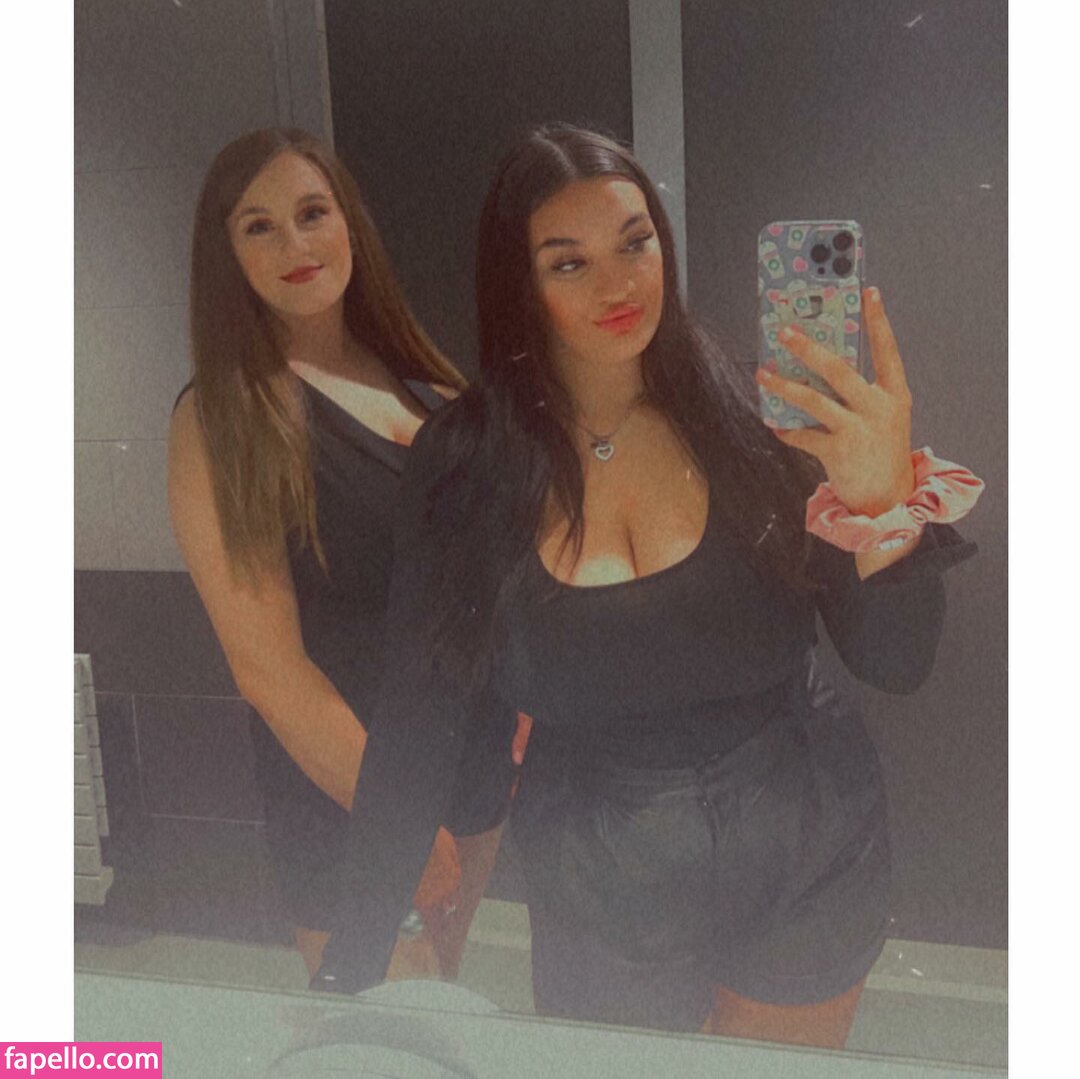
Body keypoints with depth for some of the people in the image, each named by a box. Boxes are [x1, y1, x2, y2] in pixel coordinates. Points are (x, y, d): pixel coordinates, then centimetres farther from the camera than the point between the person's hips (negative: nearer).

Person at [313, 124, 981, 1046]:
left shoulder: (753, 415, -12)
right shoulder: (467, 462, -11)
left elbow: (897, 666, -13)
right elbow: (421, 724, -7)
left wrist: (886, 508, -33)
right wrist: (349, 968, -7)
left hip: (810, 863, 1)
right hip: (601, 901, 0)